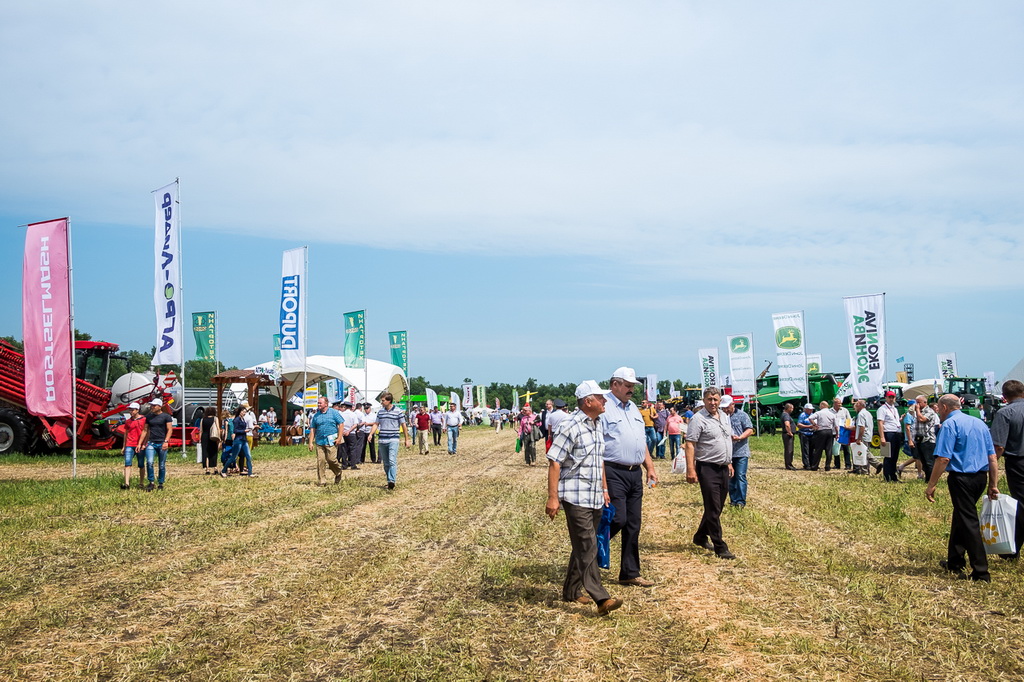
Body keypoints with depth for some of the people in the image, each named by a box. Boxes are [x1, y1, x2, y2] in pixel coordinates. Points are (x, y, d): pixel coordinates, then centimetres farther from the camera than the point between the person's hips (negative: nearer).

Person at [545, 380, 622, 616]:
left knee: (583, 546, 15)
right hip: (576, 497, -9)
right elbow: (554, 462, -16)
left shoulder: (597, 425, 13)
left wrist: (604, 489, 22)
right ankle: (601, 599, -12)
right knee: (587, 548, -10)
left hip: (595, 498, 9)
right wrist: (552, 497, -19)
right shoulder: (569, 426, -14)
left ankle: (571, 590, 26)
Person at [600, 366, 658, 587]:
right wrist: (601, 478, -20)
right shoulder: (604, 408, -8)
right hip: (614, 473, -8)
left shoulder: (634, 408, 19)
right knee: (618, 519, -14)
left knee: (634, 524, 9)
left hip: (635, 473, 8)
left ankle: (630, 573, 16)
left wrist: (650, 467, 16)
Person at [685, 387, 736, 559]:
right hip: (708, 469, -8)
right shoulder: (698, 419, -12)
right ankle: (720, 548, -1)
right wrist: (690, 469, -22)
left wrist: (729, 463, 20)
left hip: (723, 468, 8)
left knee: (717, 507, 15)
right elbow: (690, 445, -16)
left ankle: (700, 537, 30)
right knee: (713, 509, -5)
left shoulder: (725, 417, 13)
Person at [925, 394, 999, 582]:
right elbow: (993, 458, 13)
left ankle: (981, 572, -1)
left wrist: (931, 485, -13)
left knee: (968, 523, -2)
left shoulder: (949, 424, -9)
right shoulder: (979, 423, 13)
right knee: (960, 519, 20)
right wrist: (993, 485, 16)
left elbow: (943, 458, -17)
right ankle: (954, 562, 28)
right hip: (981, 477, 8)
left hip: (961, 478, -7)